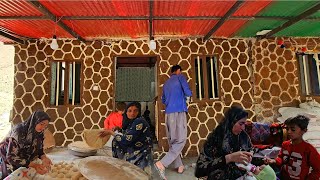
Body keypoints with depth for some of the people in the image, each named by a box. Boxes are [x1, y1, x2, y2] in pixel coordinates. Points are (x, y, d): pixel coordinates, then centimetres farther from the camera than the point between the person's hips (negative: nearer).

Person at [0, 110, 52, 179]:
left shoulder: (39, 133, -13)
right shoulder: (19, 131, -31)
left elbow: (39, 150, -3)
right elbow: (11, 157, -31)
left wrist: (44, 158, -25)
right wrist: (34, 165, -37)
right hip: (6, 159, -5)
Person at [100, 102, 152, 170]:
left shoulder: (139, 122, -22)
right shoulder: (130, 122, 5)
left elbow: (127, 139, -23)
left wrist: (111, 132, -14)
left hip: (140, 155, -8)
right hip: (132, 151, 8)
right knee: (115, 141, 6)